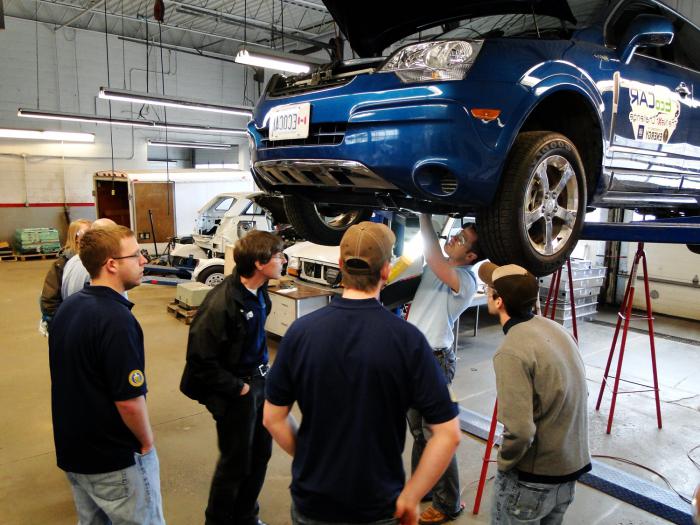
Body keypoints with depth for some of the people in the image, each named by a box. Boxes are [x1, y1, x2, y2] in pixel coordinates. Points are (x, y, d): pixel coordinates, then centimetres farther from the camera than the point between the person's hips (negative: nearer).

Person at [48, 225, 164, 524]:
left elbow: (74, 380, 10)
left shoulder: (68, 307, 1)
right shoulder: (116, 318, -26)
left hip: (72, 451, 8)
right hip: (114, 460, -8)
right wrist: (147, 443, -9)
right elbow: (129, 400, -26)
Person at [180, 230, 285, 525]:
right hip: (234, 392, -8)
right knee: (236, 462, 10)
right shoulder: (221, 304, -27)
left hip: (258, 381, 8)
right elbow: (201, 360, -24)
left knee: (261, 453, 19)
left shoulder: (258, 292, -1)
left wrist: (262, 370, 9)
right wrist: (238, 388, -17)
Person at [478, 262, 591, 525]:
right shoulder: (556, 329, -1)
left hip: (533, 476, -7)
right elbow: (576, 394, 10)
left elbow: (520, 431, -28)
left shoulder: (511, 352, -26)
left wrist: (503, 463, -10)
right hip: (572, 465, 7)